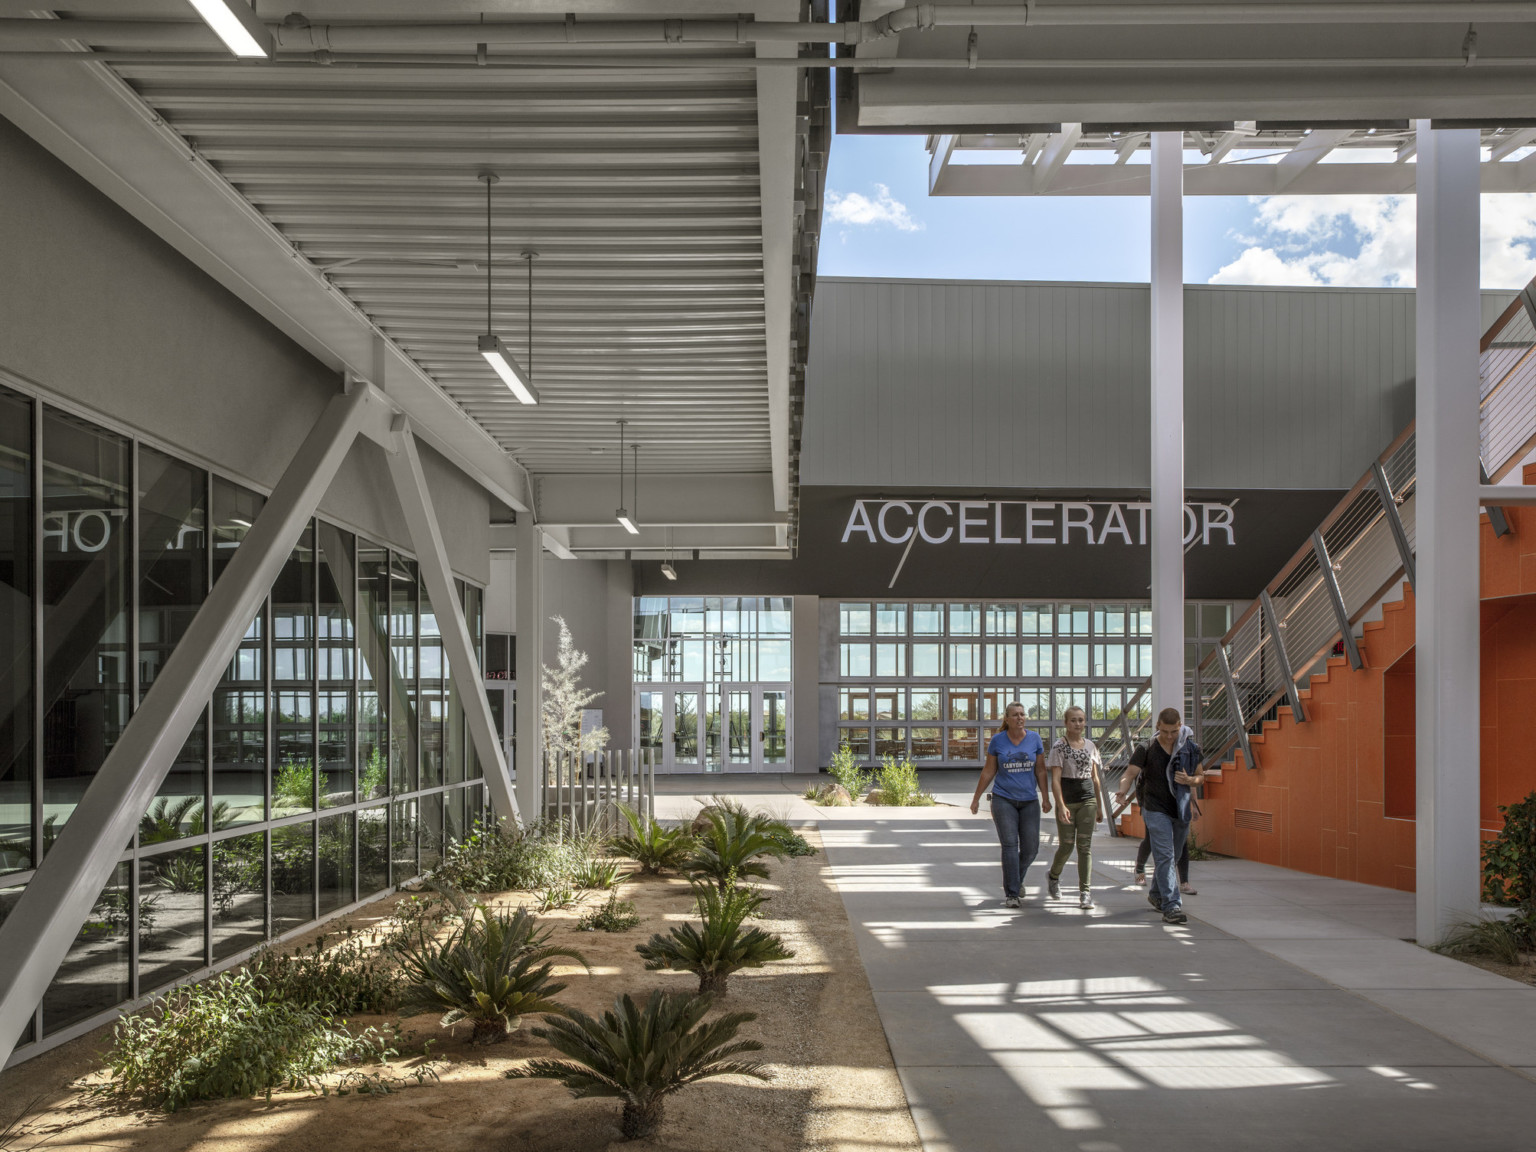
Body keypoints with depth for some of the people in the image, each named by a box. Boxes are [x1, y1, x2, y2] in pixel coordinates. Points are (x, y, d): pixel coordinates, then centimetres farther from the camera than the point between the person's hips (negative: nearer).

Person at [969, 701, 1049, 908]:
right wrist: (976, 798, 6)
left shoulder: (1035, 739, 1)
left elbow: (1040, 770, 5)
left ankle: (1017, 878, 31)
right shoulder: (997, 741, -3)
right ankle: (1011, 893, -6)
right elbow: (988, 771, 5)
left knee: (1031, 848, 1)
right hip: (1004, 800, -2)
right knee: (1010, 845, -11)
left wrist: (1045, 797, -1)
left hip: (1029, 800, 2)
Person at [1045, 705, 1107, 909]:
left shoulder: (1091, 746, 9)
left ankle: (1085, 892, 0)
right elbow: (1055, 779, -12)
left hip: (1088, 800, 3)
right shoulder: (1059, 746, -6)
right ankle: (1054, 876, 33)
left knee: (1085, 846, -1)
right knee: (1067, 845, 4)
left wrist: (1100, 806, 14)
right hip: (1067, 800, -3)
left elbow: (1095, 778, 15)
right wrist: (1061, 806, -22)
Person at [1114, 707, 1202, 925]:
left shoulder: (1191, 748, 3)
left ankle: (1156, 895, 38)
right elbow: (1130, 774, -12)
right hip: (1156, 810, -4)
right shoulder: (1147, 749, -7)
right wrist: (1123, 792, -33)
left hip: (1181, 810, 4)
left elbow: (1199, 776, 13)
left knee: (1172, 857, 16)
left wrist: (1189, 780, -11)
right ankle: (1172, 907, -17)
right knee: (1165, 857, -14)